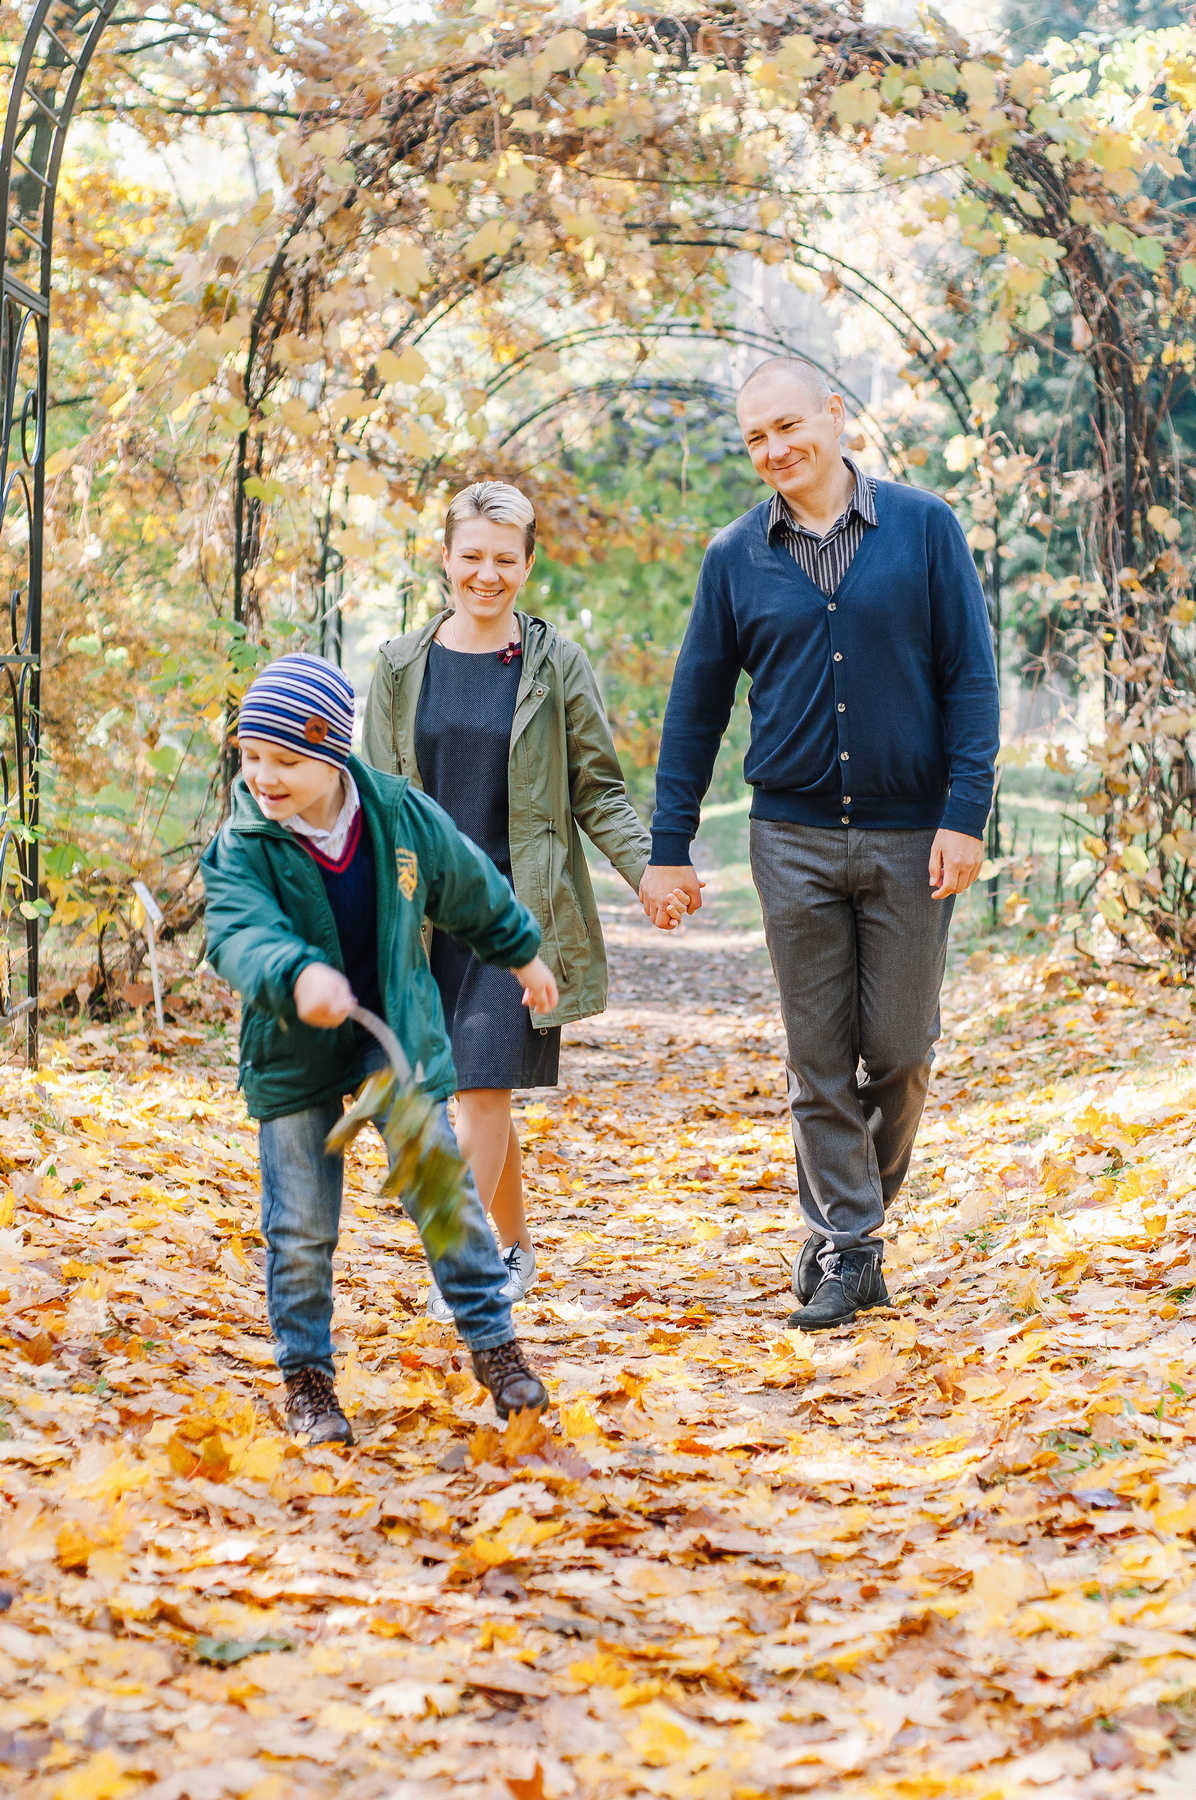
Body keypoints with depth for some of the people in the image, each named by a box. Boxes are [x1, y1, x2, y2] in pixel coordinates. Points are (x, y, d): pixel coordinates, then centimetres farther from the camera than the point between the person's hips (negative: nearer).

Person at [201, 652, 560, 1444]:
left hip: (398, 1036, 1)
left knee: (446, 1194, 3)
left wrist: (522, 953, 24)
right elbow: (240, 933, -35)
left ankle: (494, 1342, 20)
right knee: (301, 1225, 0)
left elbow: (473, 889, 10)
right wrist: (298, 974, -55)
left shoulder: (404, 815, -9)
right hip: (295, 1051, -1)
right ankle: (308, 1377, 17)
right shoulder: (242, 849, -16)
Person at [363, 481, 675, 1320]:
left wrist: (649, 867, -12)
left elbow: (600, 791, 3)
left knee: (486, 1082, -11)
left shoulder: (557, 665, 1)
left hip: (523, 908, -3)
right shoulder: (401, 667, 8)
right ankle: (515, 1246, 23)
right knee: (481, 1089, 7)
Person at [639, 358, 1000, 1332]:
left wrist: (965, 815, -9)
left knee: (899, 1047, 3)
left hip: (909, 836, -1)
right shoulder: (736, 558, 4)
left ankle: (865, 1198, 27)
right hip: (794, 838, 1)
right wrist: (669, 847, 6)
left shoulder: (924, 527, -1)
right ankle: (844, 1249, 12)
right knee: (819, 1057, 3)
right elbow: (697, 706, 9)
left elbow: (971, 678, -1)